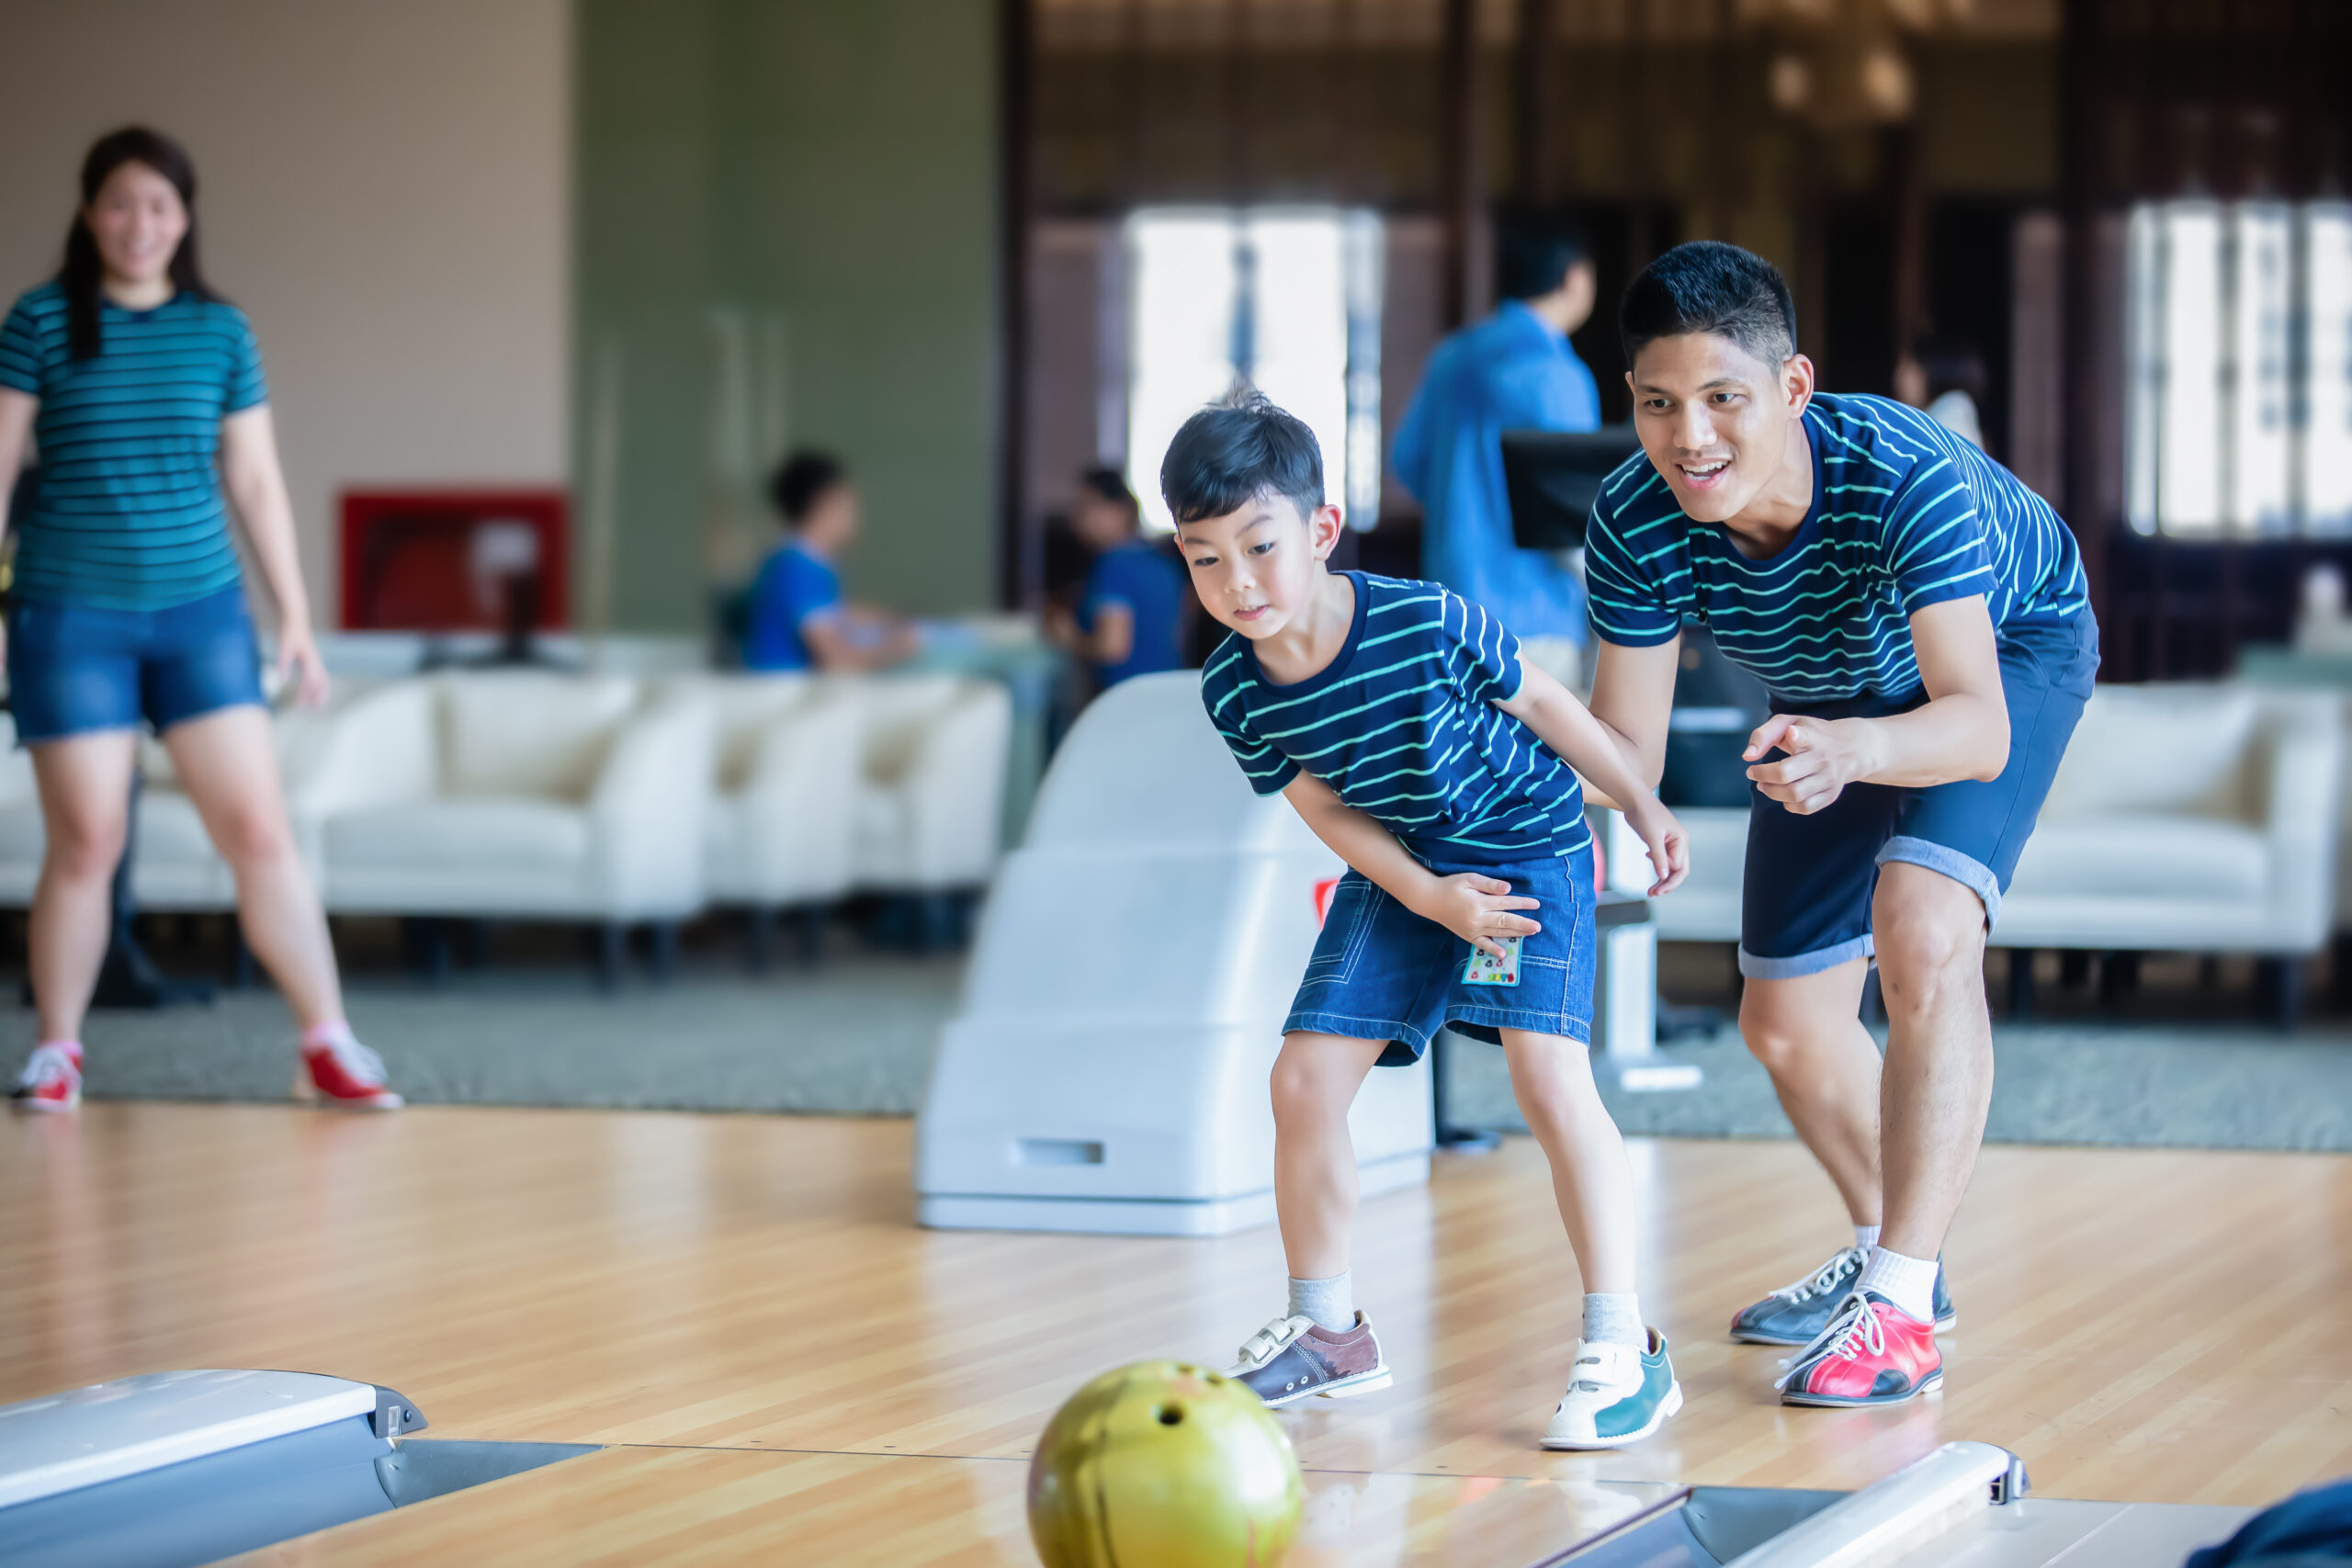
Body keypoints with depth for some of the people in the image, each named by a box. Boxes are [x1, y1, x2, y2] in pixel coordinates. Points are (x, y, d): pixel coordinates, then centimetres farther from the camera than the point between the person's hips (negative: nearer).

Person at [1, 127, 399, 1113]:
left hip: (201, 610, 2)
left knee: (259, 829, -2)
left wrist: (296, 615, 9)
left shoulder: (221, 332, 7)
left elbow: (256, 481, 11)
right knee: (85, 844, 0)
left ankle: (327, 1046, 4)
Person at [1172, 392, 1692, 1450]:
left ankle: (1623, 1350, -16)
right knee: (1305, 1082, 0)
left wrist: (1644, 807, -3)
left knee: (1547, 1073, -21)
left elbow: (1538, 700, -11)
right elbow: (1331, 815, -5)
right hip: (1398, 869, 5)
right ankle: (1327, 1333, 19)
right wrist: (1433, 898, -18)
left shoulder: (1427, 623, -28)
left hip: (1527, 843, -5)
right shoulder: (1234, 691, -15)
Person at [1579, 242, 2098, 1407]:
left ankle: (1902, 1311, -23)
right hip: (1831, 695, 5)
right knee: (1785, 1022, 9)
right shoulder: (1634, 524, -31)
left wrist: (1853, 750, -71)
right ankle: (1888, 1254, 36)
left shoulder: (1908, 480, -44)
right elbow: (1625, 738, -22)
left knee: (1922, 935, -29)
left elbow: (1977, 728, -51)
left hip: (2010, 649, -5)